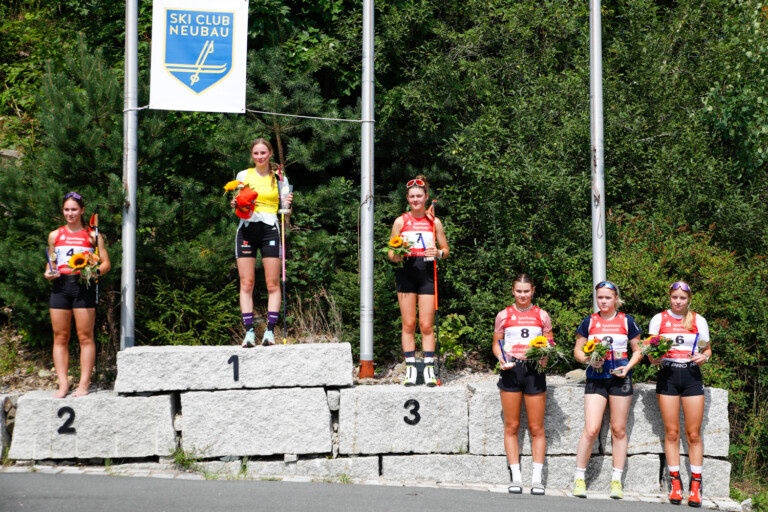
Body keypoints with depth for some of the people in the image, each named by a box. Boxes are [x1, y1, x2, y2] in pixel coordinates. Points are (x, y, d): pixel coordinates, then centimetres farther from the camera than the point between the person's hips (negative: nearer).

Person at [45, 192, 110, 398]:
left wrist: (93, 271, -15)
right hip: (60, 286, 3)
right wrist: (49, 273, 1)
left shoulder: (92, 236, 7)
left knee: (85, 336, -4)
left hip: (84, 286, -3)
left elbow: (106, 263, 5)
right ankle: (63, 385, 4)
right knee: (60, 337, 1)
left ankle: (84, 384, -1)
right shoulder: (54, 236, 15)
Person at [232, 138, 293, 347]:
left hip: (270, 229, -1)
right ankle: (249, 331, -3)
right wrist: (235, 205, -4)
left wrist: (287, 205, -12)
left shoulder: (279, 178, 9)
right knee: (246, 284, -4)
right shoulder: (243, 175, 12)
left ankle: (270, 331, -3)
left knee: (273, 284, -5)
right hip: (247, 229, 1)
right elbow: (237, 206, 18)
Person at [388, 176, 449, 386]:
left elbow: (446, 250, 13)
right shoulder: (401, 221, 7)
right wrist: (397, 255, -15)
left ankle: (429, 369, 4)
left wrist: (438, 253, -10)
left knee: (426, 325, -2)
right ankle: (410, 369, 6)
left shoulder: (434, 222, 8)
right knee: (408, 324, 0)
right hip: (406, 273, 0)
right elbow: (391, 254, 8)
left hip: (427, 274, 0)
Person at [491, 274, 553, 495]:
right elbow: (496, 344, 11)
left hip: (534, 370, 0)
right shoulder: (504, 315, 7)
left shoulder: (541, 316, 9)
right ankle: (516, 477, 7)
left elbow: (549, 344, 12)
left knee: (536, 428, 0)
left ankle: (537, 479, 5)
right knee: (511, 426, 1)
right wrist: (501, 359, -9)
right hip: (511, 370, 0)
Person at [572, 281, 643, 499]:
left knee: (618, 430, 4)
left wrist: (628, 367, -7)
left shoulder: (626, 321, 6)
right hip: (596, 378, 0)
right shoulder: (589, 321, 6)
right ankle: (579, 477, 1)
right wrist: (588, 359, -11)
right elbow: (578, 350, 10)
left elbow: (638, 350, 10)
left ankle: (616, 480, 12)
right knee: (591, 430, -10)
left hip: (620, 379, 0)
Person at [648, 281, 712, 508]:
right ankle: (675, 484, 6)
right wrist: (654, 357, -14)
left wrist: (704, 357, -9)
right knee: (671, 432, 0)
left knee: (693, 434, -2)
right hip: (667, 376, 0)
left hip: (692, 376, 0)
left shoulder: (698, 321, 8)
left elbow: (707, 348, 14)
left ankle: (695, 486, 2)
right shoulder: (659, 319, 7)